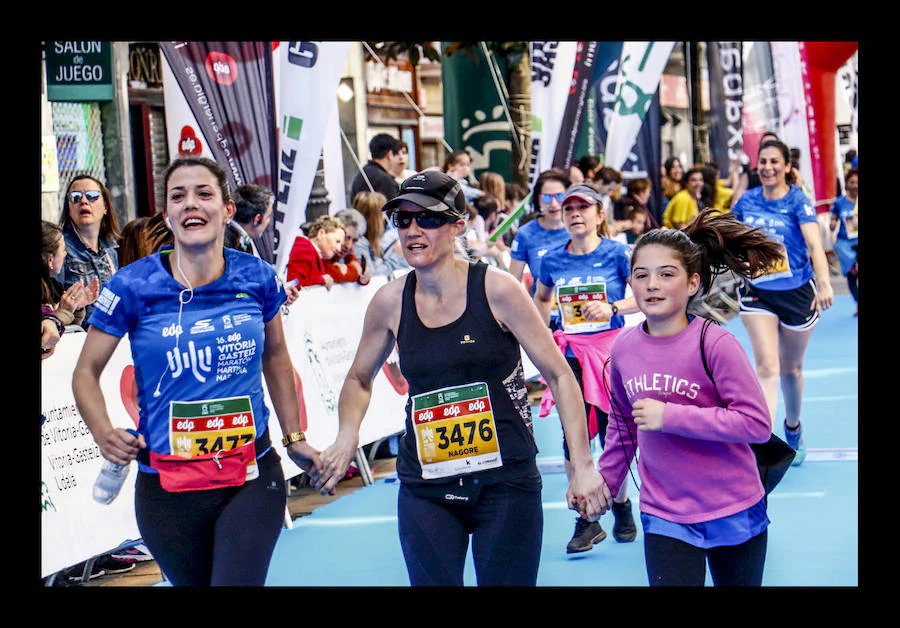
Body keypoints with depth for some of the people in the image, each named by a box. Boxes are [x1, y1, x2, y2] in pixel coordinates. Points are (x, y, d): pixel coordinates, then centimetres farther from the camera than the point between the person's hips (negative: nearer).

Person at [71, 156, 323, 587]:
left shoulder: (258, 279, -1)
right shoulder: (133, 286, -8)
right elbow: (86, 372, 1)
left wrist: (294, 438, 20)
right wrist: (103, 433, -16)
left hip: (252, 478, 1)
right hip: (167, 485, 0)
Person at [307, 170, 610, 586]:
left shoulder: (496, 290, -8)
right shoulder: (390, 302, 1)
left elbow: (558, 375, -4)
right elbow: (359, 379, 17)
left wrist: (583, 466, -11)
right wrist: (346, 437, -4)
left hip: (506, 483, -2)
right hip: (425, 488, 2)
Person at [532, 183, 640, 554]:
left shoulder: (616, 253, -5)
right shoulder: (553, 260, 5)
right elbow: (541, 298, 25)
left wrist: (612, 308, -20)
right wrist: (545, 335, 15)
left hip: (610, 350, -2)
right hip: (571, 354, 2)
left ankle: (620, 503, 29)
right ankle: (586, 520, 8)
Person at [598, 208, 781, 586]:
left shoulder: (713, 342, -17)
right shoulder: (623, 347, -2)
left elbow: (757, 423, -21)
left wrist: (669, 416, -24)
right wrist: (604, 481, 15)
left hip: (732, 514, -2)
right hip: (663, 519, 2)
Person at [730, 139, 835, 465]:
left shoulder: (798, 201, -10)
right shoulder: (746, 200, 0)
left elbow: (814, 244, -24)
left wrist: (824, 284, -38)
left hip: (797, 292, -1)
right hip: (757, 292, 1)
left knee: (791, 368, 14)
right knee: (767, 365, -17)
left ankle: (793, 427, 40)